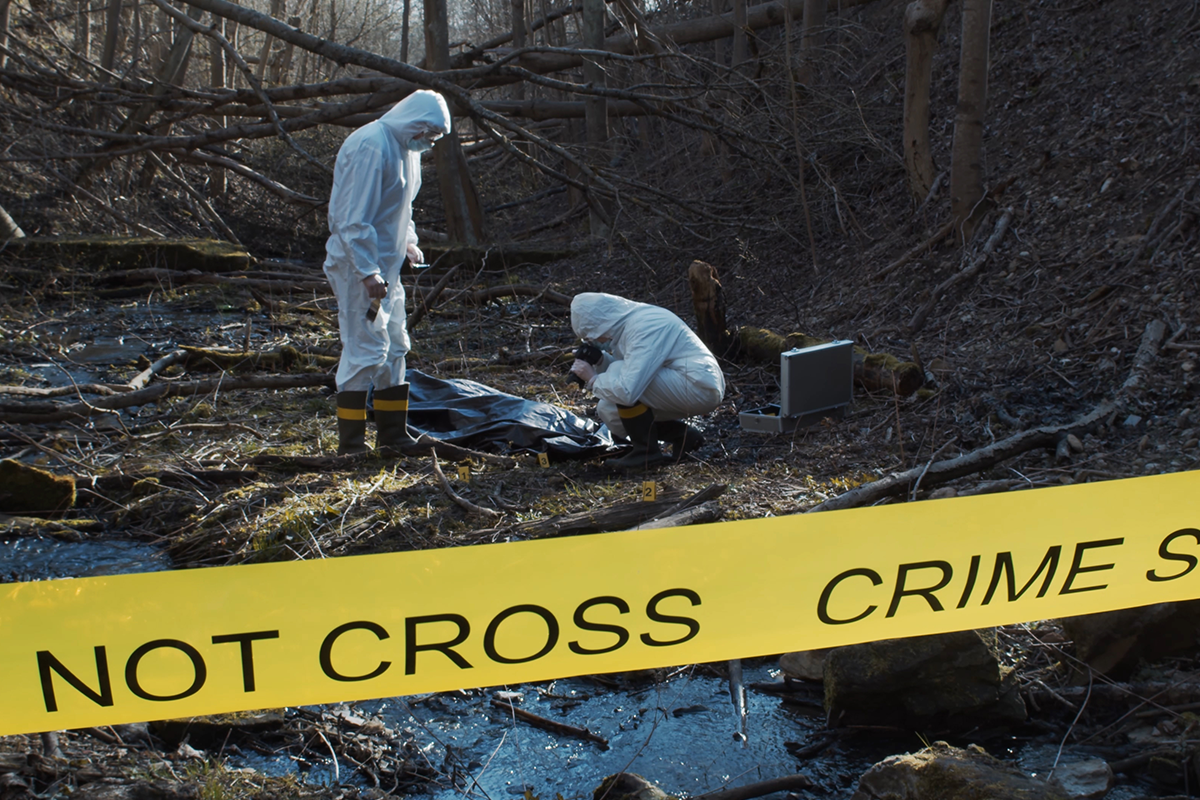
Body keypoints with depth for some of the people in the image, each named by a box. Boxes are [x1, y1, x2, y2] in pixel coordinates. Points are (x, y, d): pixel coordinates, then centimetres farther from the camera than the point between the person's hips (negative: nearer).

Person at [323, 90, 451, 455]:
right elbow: (353, 219, -24)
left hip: (385, 265, 10)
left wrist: (407, 241, 11)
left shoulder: (405, 147, 11)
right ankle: (351, 445, 0)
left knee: (394, 346, 14)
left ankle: (393, 434, 25)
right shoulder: (370, 147, -20)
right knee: (366, 349, -8)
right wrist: (368, 271, -26)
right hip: (359, 266, -10)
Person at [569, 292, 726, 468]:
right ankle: (683, 435, 10)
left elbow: (627, 391, -33)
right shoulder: (627, 323, 4)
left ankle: (646, 451, -10)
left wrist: (593, 379, -15)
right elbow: (630, 370, 16)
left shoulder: (643, 329, -24)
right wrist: (600, 361, -3)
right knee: (608, 410, 7)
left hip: (700, 387, -10)